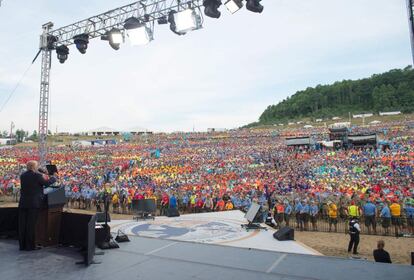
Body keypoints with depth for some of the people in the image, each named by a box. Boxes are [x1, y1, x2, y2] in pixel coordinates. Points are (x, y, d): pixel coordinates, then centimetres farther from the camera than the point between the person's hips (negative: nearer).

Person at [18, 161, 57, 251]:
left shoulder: (22, 176, 7)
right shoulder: (37, 176, -12)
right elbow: (47, 183, -5)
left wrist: (42, 177, 25)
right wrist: (53, 178, 13)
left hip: (23, 203, 6)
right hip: (33, 204, -6)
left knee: (22, 225, 11)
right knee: (31, 225, 0)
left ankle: (22, 245, 19)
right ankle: (30, 245, 6)